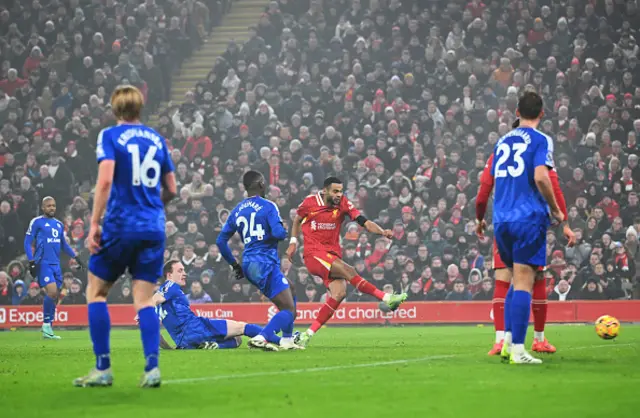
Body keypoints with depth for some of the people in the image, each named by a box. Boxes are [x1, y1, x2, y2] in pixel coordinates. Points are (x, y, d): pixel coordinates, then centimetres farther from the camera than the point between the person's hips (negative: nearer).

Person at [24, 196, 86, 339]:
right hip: (43, 263, -6)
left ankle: (48, 329, 12)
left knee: (55, 296, 4)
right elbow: (27, 243, -4)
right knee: (52, 291, -20)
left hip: (56, 264, 7)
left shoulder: (59, 224, 15)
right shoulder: (37, 222, -3)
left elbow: (64, 244, 24)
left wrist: (75, 257, 15)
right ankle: (46, 324, -5)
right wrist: (32, 262, -13)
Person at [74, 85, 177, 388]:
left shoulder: (110, 136, -1)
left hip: (120, 226, -4)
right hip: (153, 228, 4)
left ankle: (103, 368, 5)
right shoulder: (157, 139, 12)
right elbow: (171, 190, 15)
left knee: (96, 292, 10)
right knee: (144, 298, 5)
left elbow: (105, 180, -15)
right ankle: (152, 368, -12)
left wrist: (94, 224, -12)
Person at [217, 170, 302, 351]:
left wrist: (234, 264, 21)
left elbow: (221, 241, 13)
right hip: (265, 263, -8)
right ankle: (261, 339, -25)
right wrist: (284, 231, 4)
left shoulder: (237, 211, 12)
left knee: (290, 293, 27)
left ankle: (287, 340, 23)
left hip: (249, 264, 8)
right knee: (289, 309, -6)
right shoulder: (267, 206, -9)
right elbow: (279, 233, -20)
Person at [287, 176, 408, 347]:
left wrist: (382, 232, -27)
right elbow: (297, 220, 18)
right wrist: (293, 242, 13)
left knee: (339, 293, -16)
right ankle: (386, 298, -29)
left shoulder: (343, 204, 0)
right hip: (313, 253, -4)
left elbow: (364, 222, -10)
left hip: (333, 254, 4)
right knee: (348, 271, -26)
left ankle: (308, 334, -11)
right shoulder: (310, 202, -3)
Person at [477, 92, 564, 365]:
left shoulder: (502, 142, 15)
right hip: (529, 218, -6)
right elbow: (541, 178, -17)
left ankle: (508, 340, 9)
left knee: (516, 280, 18)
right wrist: (556, 210, -4)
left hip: (501, 219, 6)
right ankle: (517, 350, -11)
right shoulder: (540, 141, -4)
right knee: (523, 283, -6)